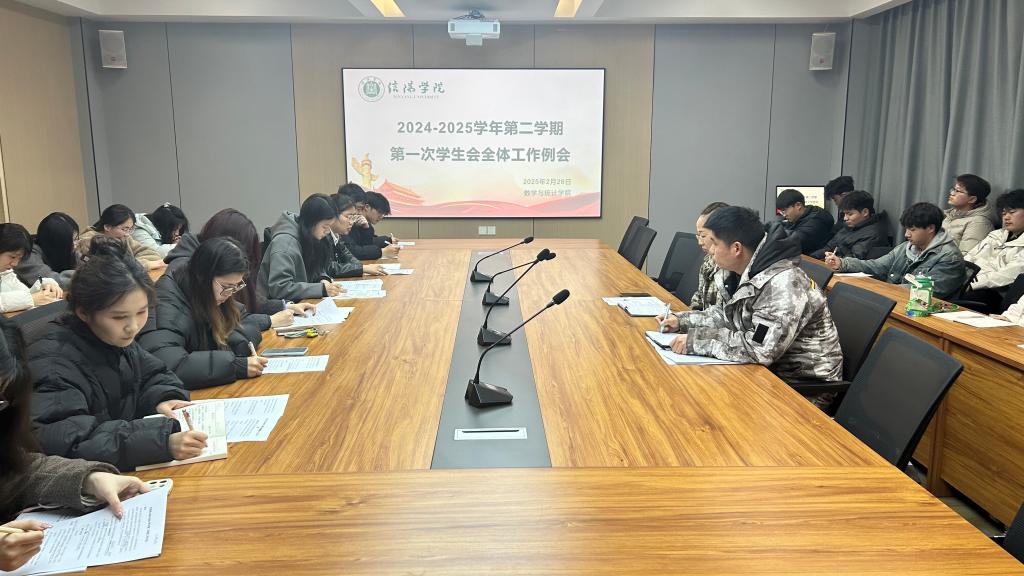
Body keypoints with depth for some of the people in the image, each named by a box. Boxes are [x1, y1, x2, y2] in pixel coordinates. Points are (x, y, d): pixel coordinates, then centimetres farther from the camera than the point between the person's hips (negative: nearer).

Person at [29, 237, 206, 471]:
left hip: (126, 471, 7)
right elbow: (61, 441, -33)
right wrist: (162, 443, -40)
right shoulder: (54, 362, -21)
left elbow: (155, 374, 15)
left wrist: (162, 399, -9)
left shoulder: (116, 338, 1)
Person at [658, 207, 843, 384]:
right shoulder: (746, 273, 0)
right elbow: (728, 314, 16)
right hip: (772, 369, 7)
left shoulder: (783, 284, -27)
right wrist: (682, 320, 3)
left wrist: (697, 341, -27)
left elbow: (761, 348, -34)